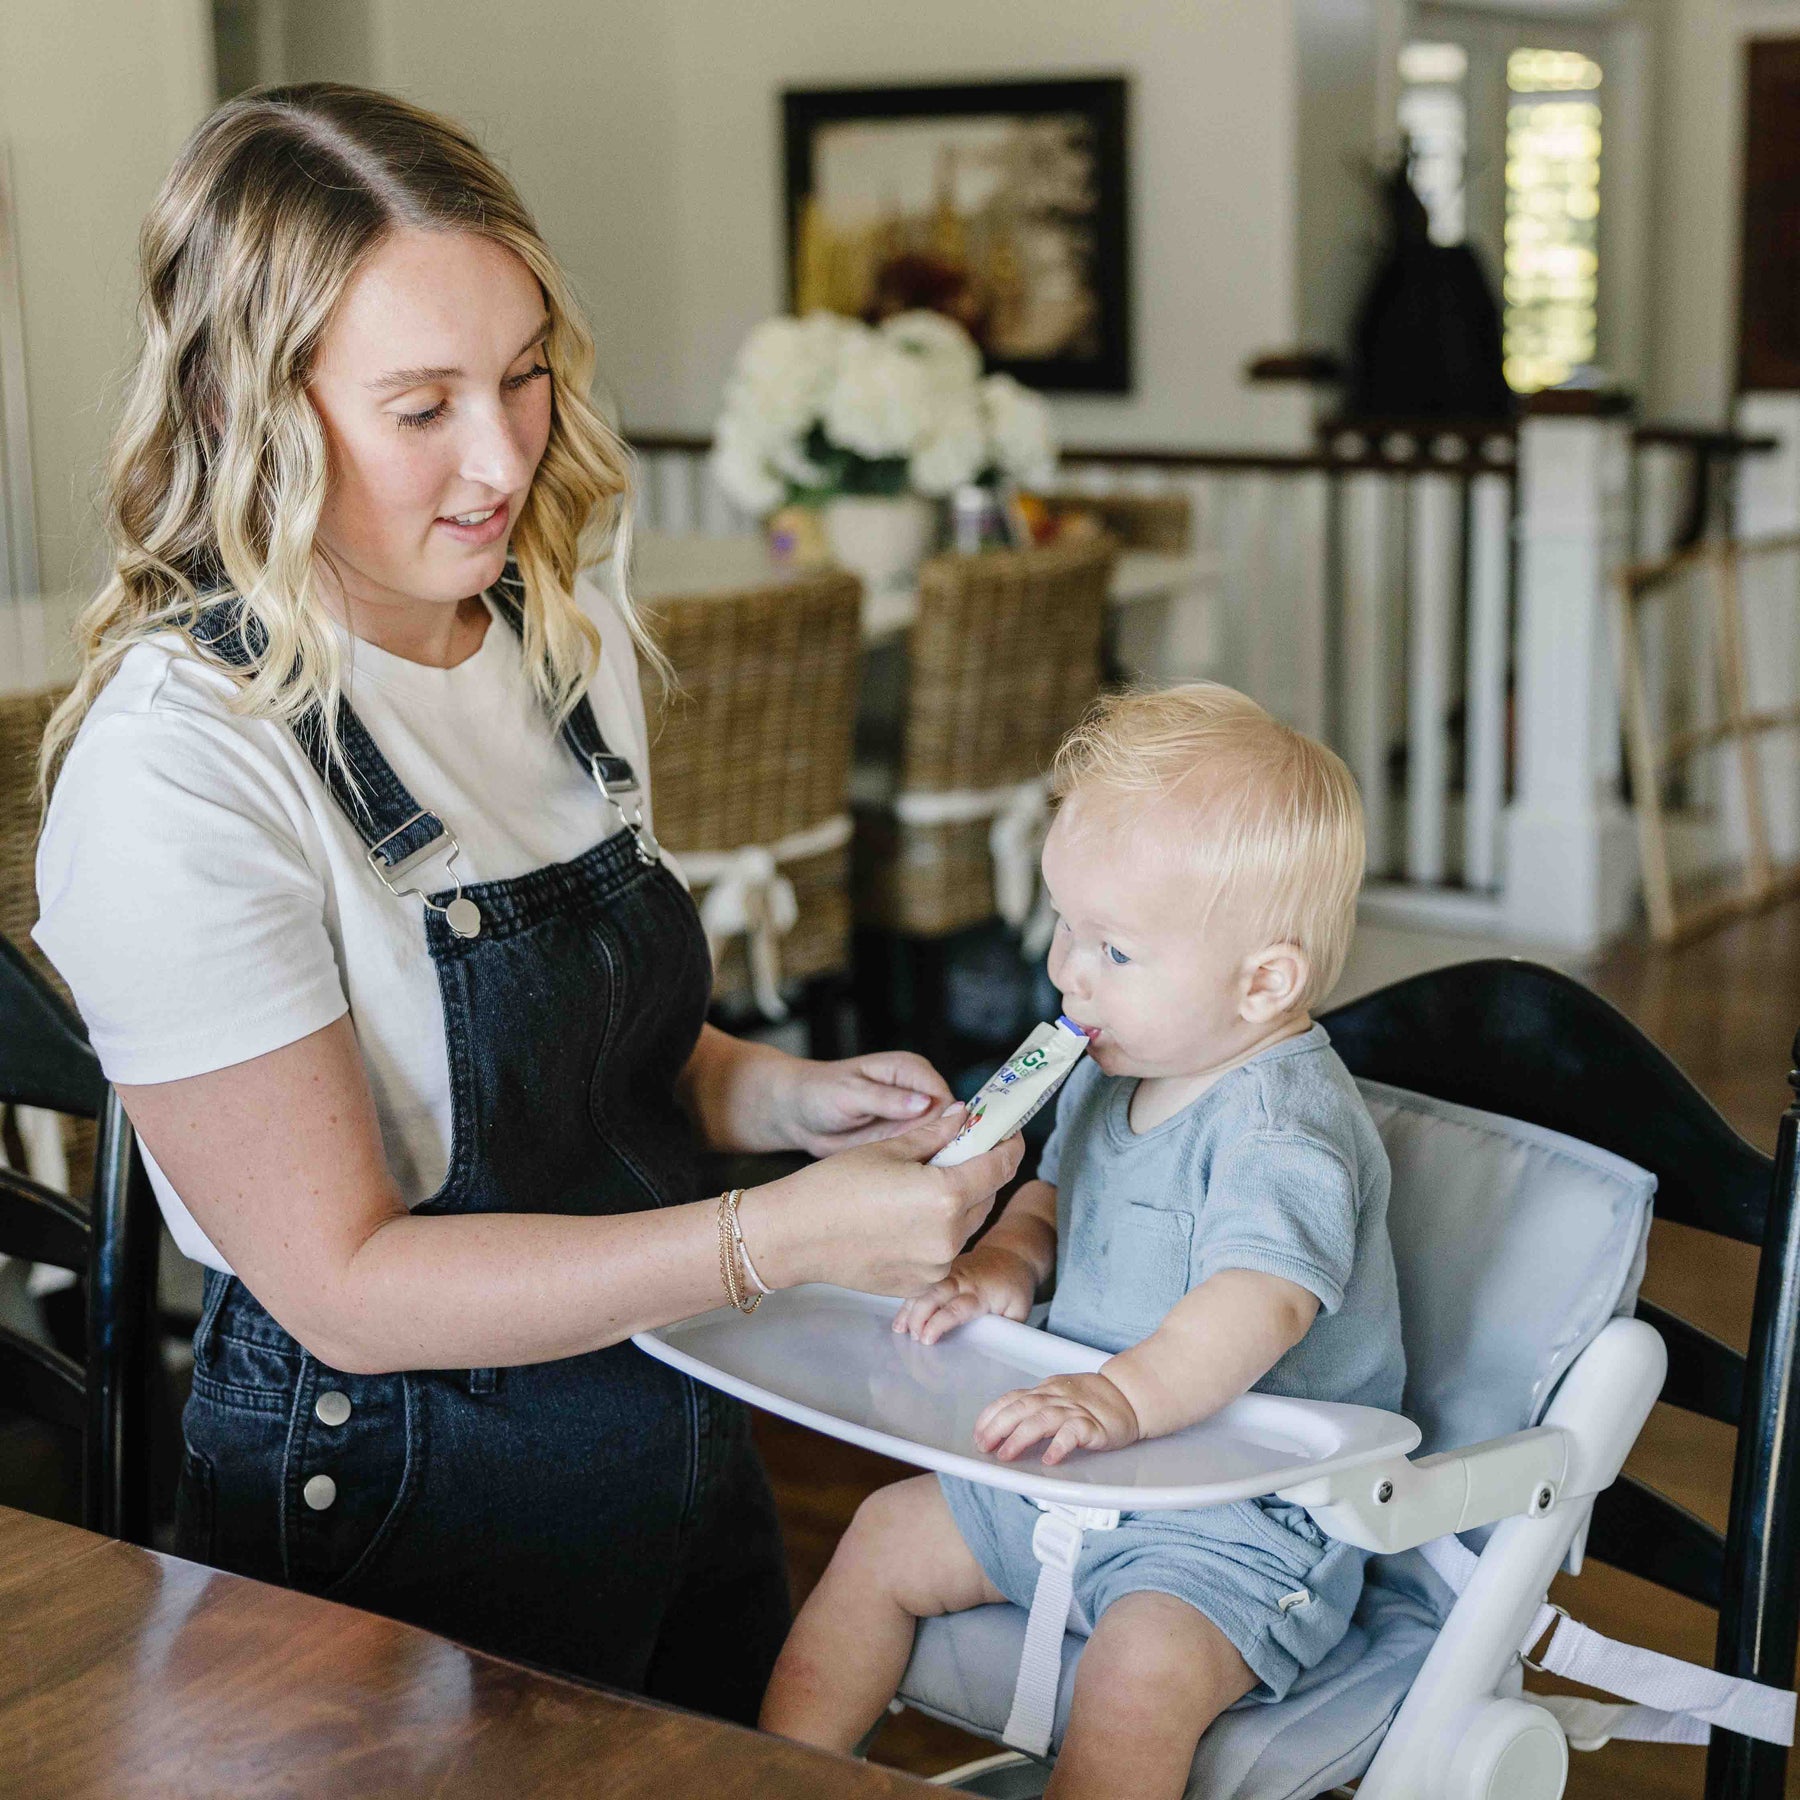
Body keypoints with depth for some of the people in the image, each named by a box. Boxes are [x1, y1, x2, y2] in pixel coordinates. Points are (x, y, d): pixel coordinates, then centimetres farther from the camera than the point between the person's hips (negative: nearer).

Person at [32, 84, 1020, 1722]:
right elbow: (344, 1284, -24)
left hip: (683, 1433, 8)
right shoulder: (179, 771, -24)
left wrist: (779, 1096, -7)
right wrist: (779, 1236, -29)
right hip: (398, 1508, -7)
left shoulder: (571, 636, 0)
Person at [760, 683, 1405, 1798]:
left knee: (1141, 1674, -32)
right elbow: (1057, 1194, 23)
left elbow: (1257, 1301, -38)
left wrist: (1121, 1396, -53)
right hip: (1080, 1480, 9)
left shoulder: (1285, 1124, -23)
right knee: (890, 1536, 11)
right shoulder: (1111, 1072, 5)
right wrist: (1004, 1265, 2)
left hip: (1250, 1515, -9)